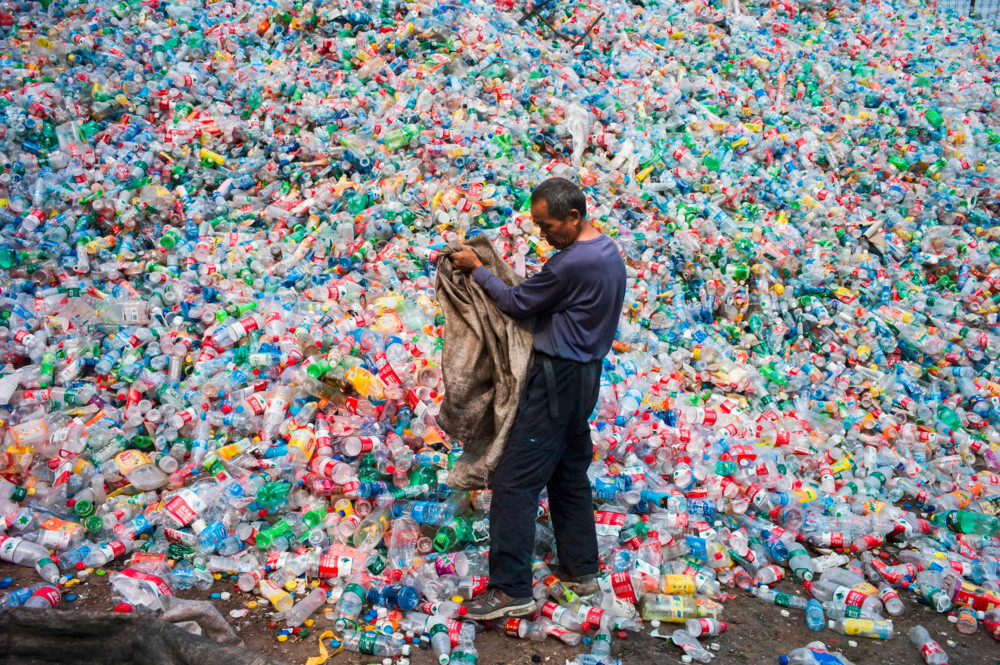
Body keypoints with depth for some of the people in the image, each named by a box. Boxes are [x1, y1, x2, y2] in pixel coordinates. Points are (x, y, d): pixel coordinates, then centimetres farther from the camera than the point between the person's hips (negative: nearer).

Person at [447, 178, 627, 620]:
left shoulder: (572, 263, -22)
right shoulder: (609, 252, 9)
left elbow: (517, 304, -13)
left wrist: (476, 269, -1)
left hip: (557, 378, -10)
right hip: (585, 372, 10)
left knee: (516, 481, -7)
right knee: (570, 473, 18)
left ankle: (511, 589, -4)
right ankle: (581, 569, 28)